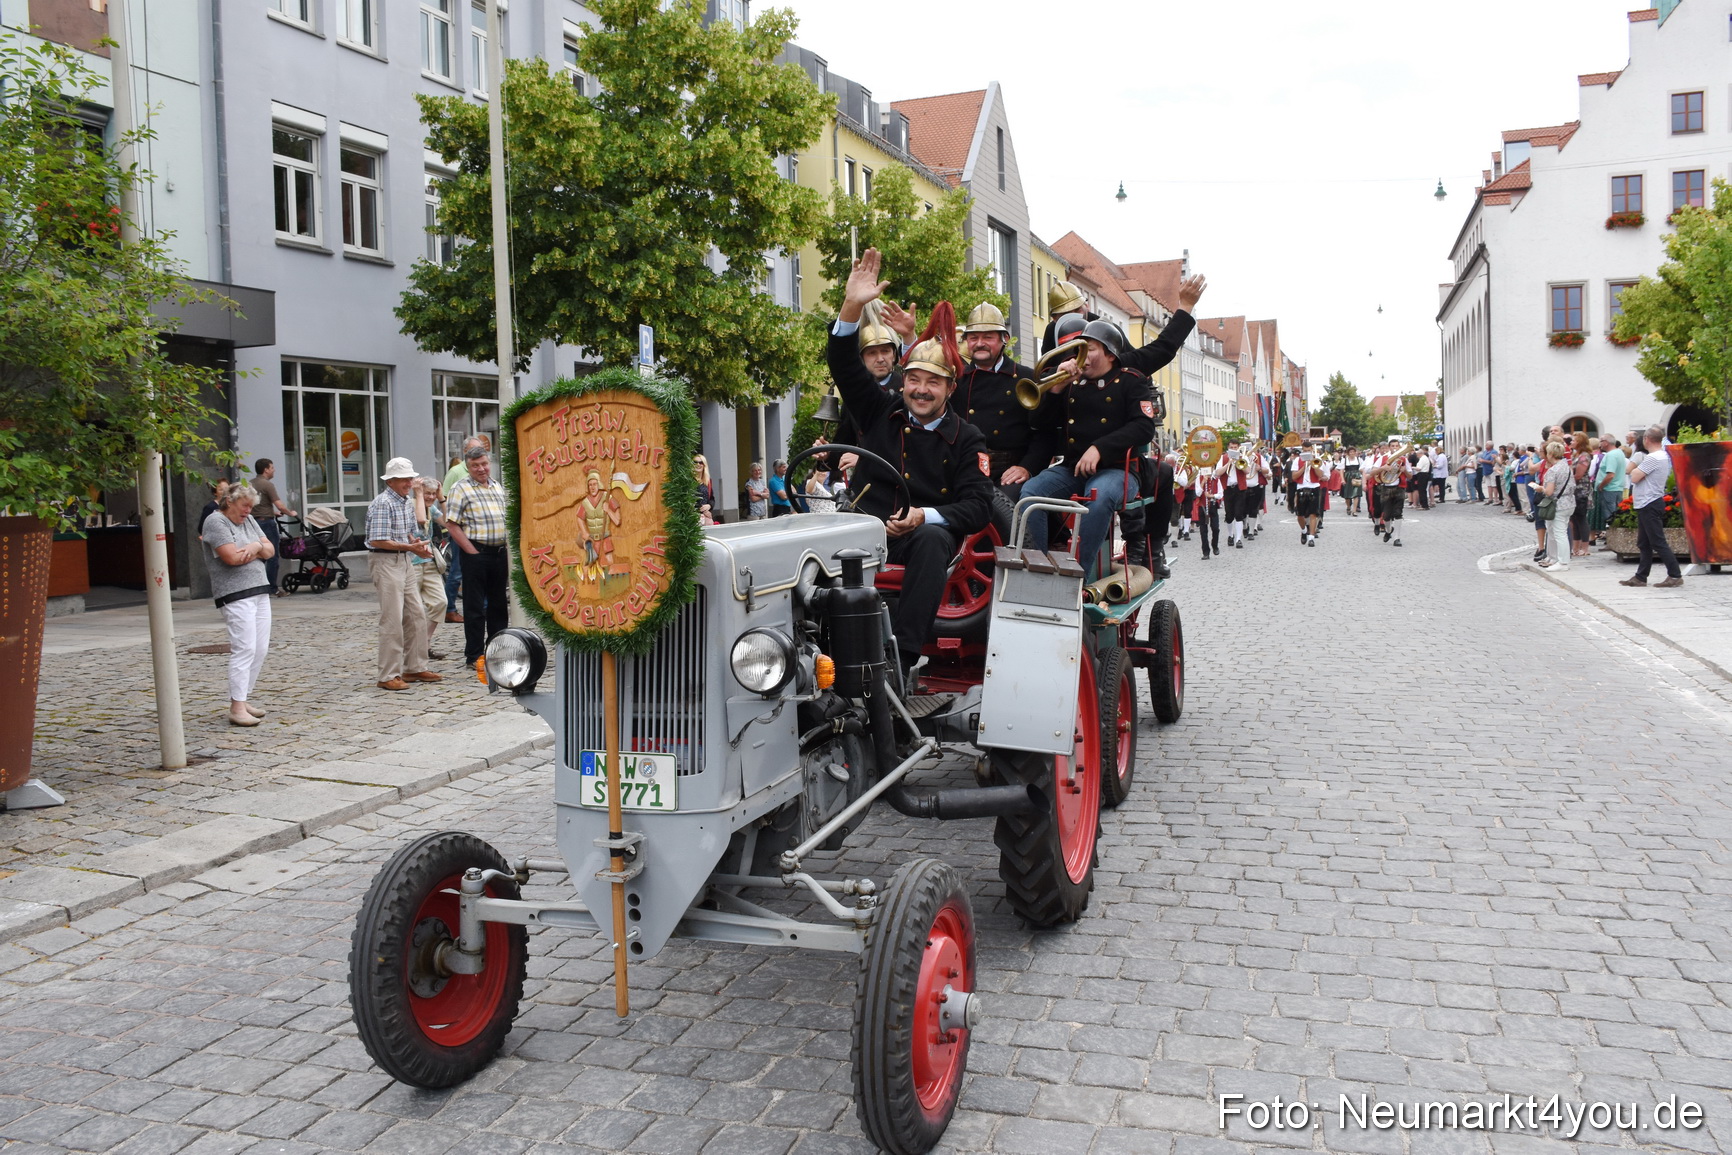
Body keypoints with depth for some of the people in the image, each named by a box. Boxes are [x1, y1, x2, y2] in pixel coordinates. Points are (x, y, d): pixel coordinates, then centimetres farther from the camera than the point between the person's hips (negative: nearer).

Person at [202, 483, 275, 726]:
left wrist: (257, 546, -9)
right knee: (244, 649, -13)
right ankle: (237, 708, -11)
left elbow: (270, 550, 13)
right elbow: (233, 557, -17)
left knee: (260, 649, 6)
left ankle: (242, 701, 14)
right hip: (235, 594, -8)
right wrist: (257, 551, 1)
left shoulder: (248, 520, 18)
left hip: (260, 591, 8)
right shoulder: (216, 522, -6)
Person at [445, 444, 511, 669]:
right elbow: (452, 524, -11)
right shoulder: (462, 489, -6)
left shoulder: (497, 487, 14)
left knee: (498, 604, 12)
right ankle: (474, 656, 6)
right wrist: (472, 552, -13)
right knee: (475, 607, -1)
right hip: (476, 553, -6)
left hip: (500, 552, 6)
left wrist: (507, 549, 11)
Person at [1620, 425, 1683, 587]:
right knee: (1644, 544, 13)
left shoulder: (1653, 458, -18)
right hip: (1647, 505, 11)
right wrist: (1637, 468, 5)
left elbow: (1634, 477, -18)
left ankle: (1675, 575, -6)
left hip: (1649, 505, -11)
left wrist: (1635, 468, -2)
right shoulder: (1664, 456, 14)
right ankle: (1640, 577, 17)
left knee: (1658, 542, -8)